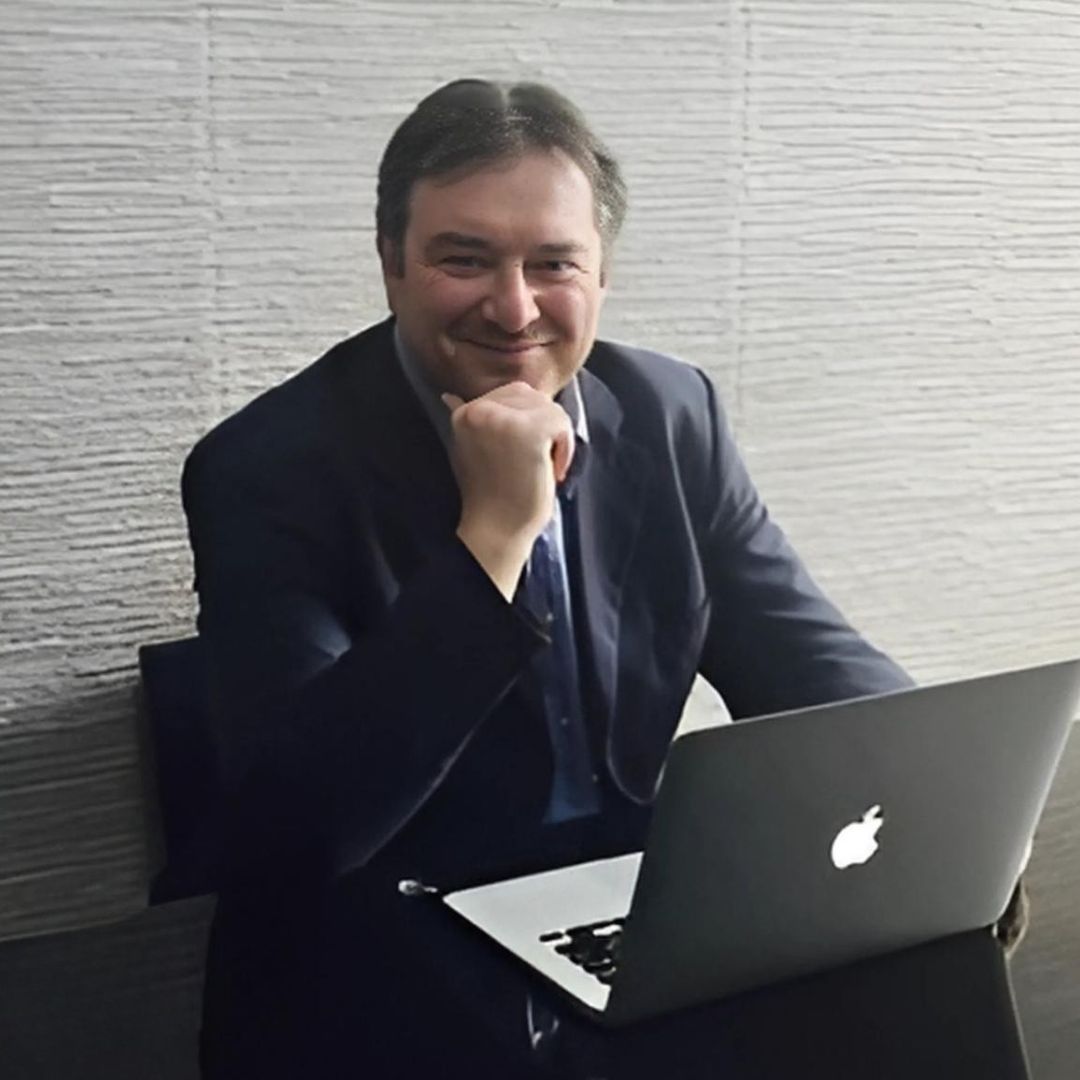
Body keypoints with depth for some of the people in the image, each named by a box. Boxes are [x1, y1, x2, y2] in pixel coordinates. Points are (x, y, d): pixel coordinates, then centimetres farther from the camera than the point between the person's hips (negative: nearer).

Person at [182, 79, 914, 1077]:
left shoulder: (672, 414, -1)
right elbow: (304, 821, -23)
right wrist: (491, 532, -28)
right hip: (387, 985, -4)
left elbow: (808, 664, 5)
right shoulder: (269, 469, -15)